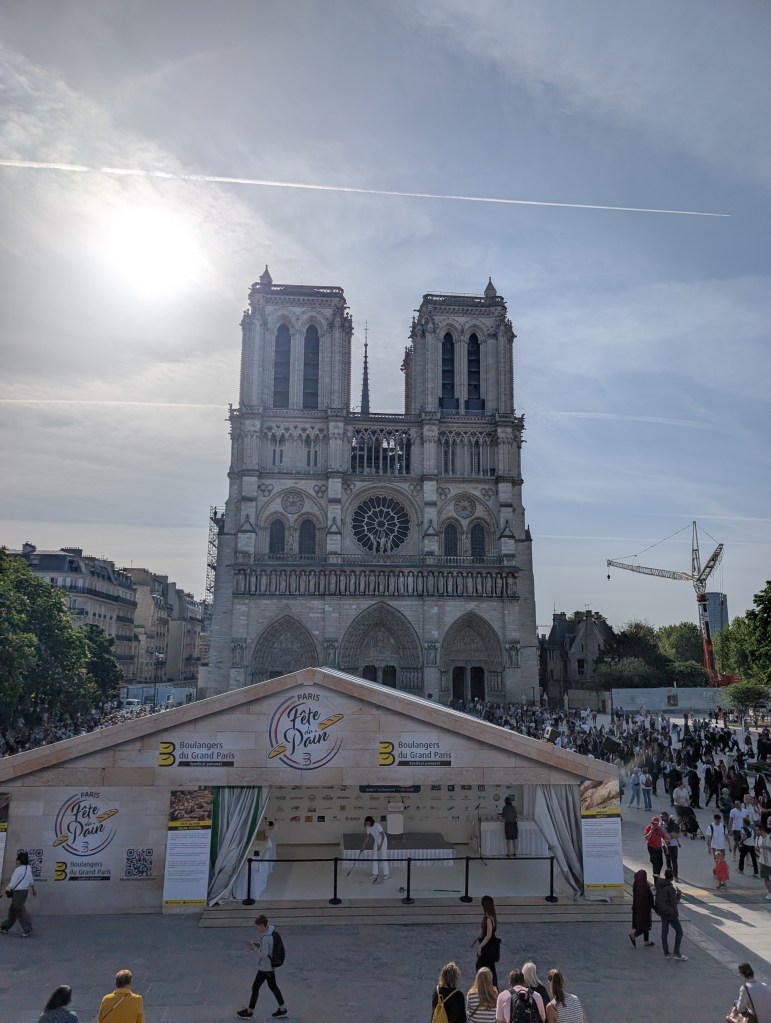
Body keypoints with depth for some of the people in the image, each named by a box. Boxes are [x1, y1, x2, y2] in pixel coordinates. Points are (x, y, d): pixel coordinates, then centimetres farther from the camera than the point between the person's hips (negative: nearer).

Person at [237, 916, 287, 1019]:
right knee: (273, 986, 22)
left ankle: (249, 1012, 28)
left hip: (265, 968, -9)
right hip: (271, 965, 9)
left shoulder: (265, 938, -31)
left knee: (255, 988, 10)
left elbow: (264, 954, -26)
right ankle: (283, 1009, 32)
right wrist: (255, 944, -2)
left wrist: (254, 948, -17)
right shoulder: (270, 929, -3)